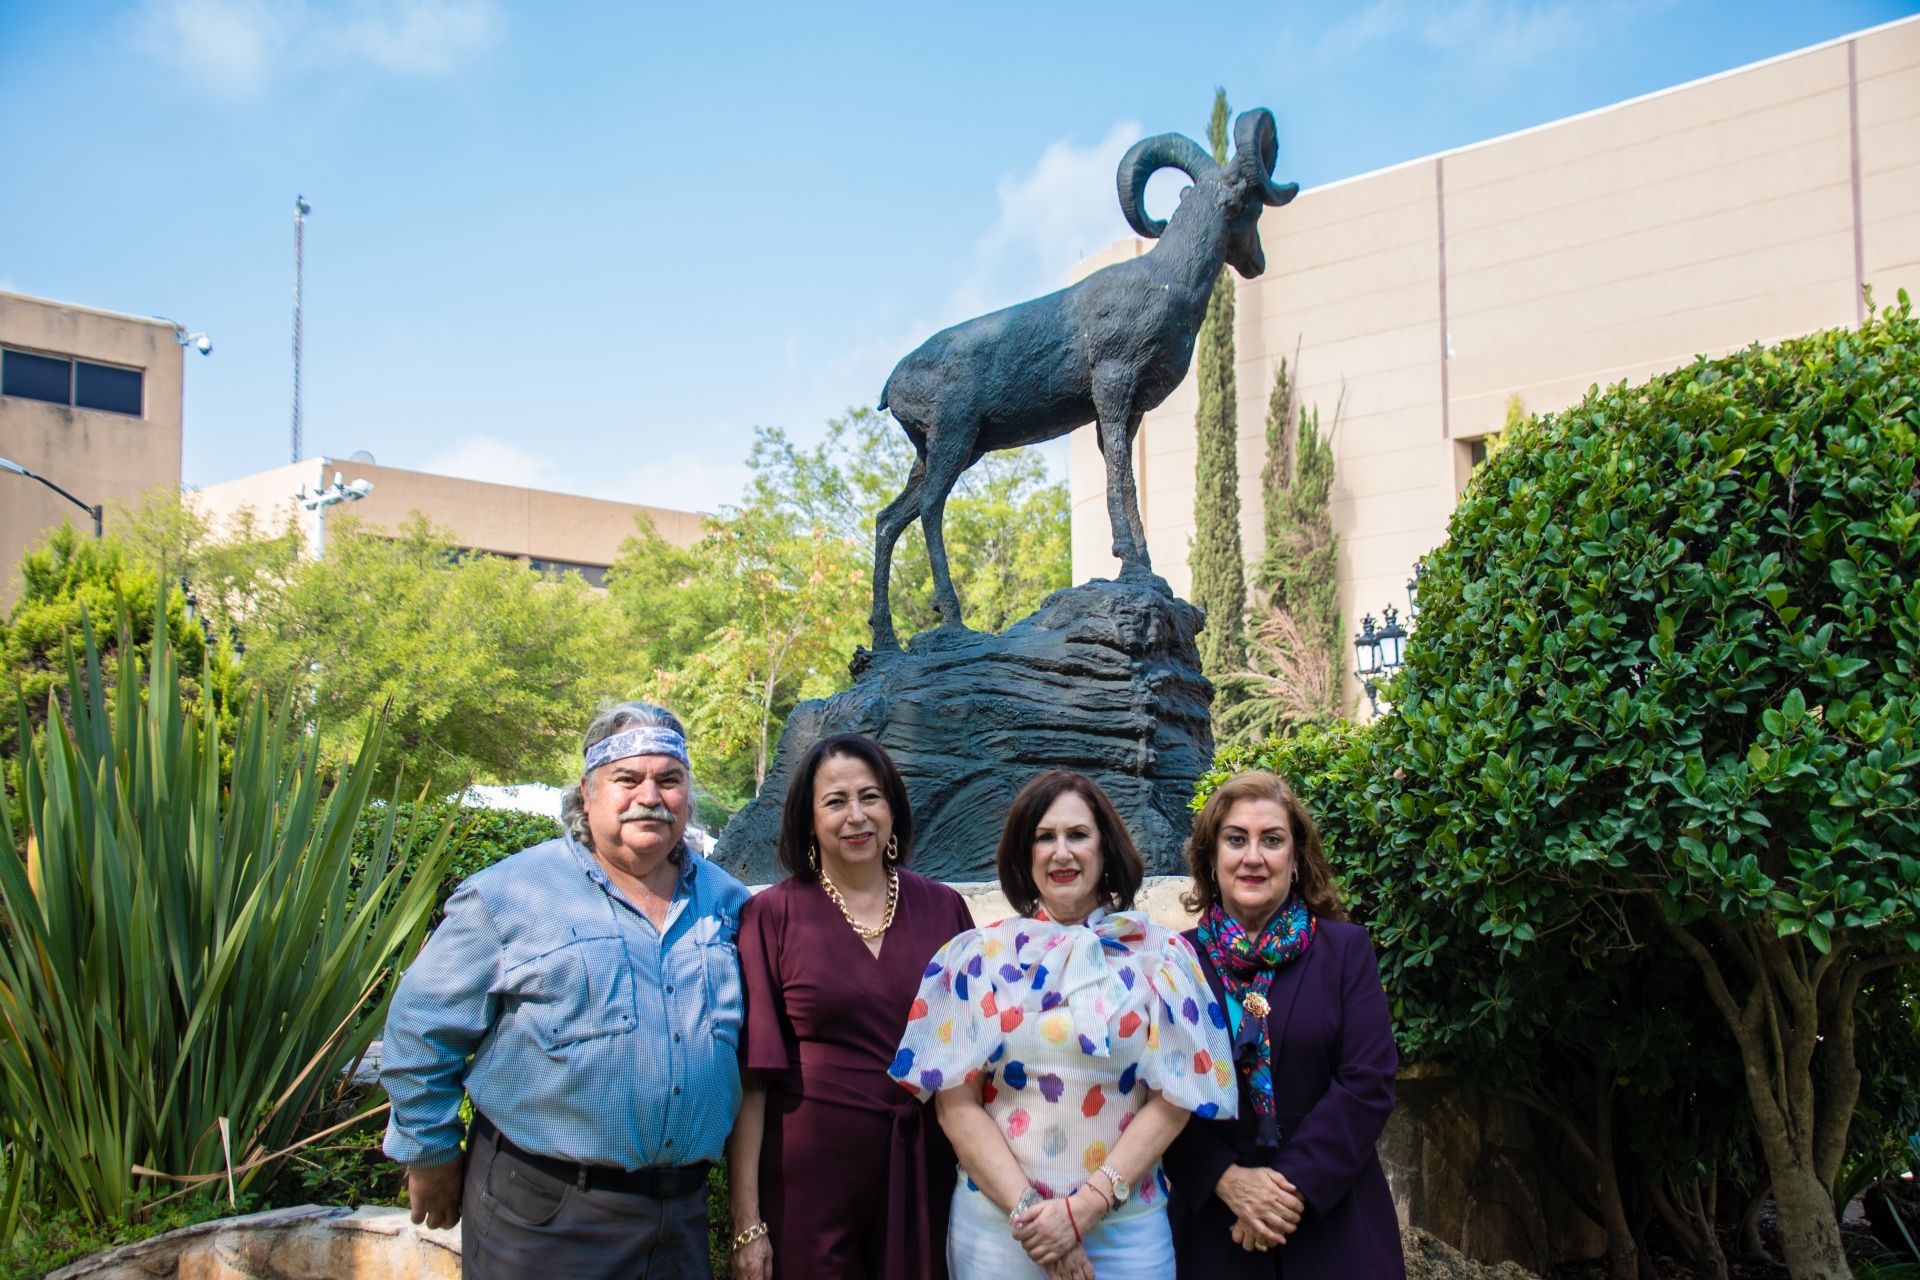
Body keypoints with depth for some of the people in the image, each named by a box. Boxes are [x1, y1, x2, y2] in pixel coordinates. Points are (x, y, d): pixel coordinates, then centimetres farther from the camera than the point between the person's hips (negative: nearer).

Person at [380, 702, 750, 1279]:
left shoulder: (728, 901, 7)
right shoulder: (508, 896, -6)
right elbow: (423, 1029, -2)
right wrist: (431, 1156, 1)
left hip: (682, 1209, 4)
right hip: (542, 1211, -4)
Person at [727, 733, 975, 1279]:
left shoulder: (943, 908, 3)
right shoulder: (771, 916, -4)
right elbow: (751, 1075, -7)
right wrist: (748, 1223, -10)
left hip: (922, 1172, 2)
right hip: (808, 1169, -2)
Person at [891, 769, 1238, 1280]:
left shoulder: (1161, 956, 1)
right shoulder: (978, 956, 2)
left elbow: (1175, 1098, -3)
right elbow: (956, 1101, -1)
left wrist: (1085, 1207, -11)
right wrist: (1027, 1210, -12)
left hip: (1126, 1230, 0)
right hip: (997, 1225, 0)